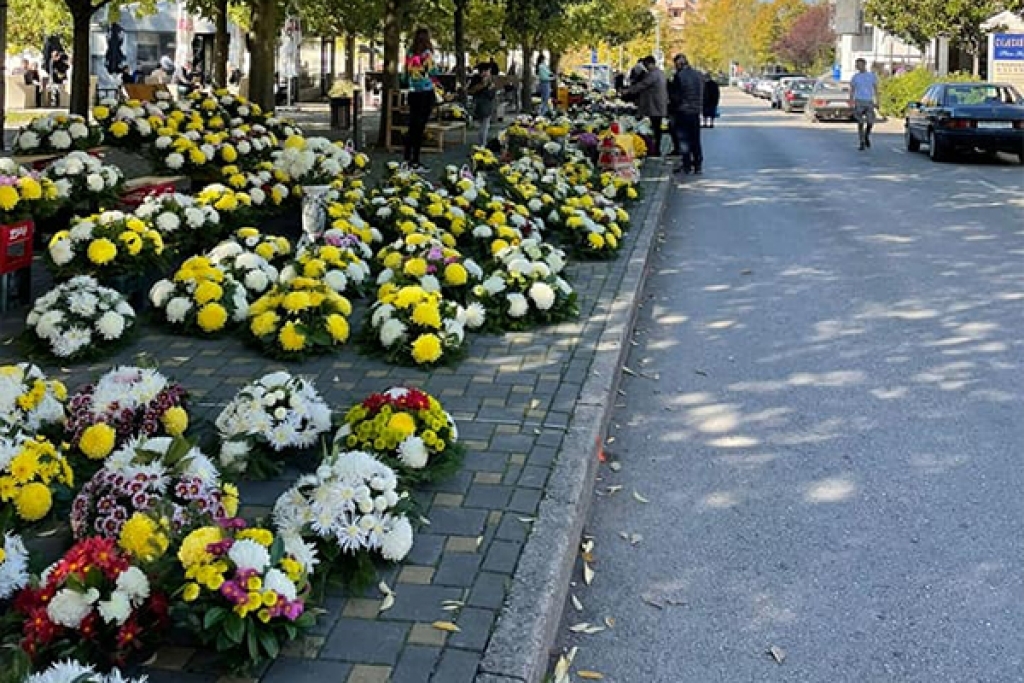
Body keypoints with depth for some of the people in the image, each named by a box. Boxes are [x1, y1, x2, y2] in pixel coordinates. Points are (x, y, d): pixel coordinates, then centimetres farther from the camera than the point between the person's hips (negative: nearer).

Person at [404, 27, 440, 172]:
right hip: (426, 92, -5)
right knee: (420, 127, -4)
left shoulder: (409, 54, 5)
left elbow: (406, 73, 12)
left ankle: (407, 158, 17)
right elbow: (434, 72, -5)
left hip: (413, 93, 5)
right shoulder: (427, 53, -10)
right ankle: (415, 162, -4)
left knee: (412, 126, 12)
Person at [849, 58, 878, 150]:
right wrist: (851, 103, 2)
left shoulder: (872, 76, 7)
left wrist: (877, 101, 1)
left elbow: (876, 89, 9)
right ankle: (862, 143, 0)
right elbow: (852, 90, 9)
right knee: (860, 123, -4)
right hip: (859, 101, -1)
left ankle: (867, 136, 25)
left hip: (869, 101, 1)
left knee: (870, 122, -4)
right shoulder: (855, 77, 6)